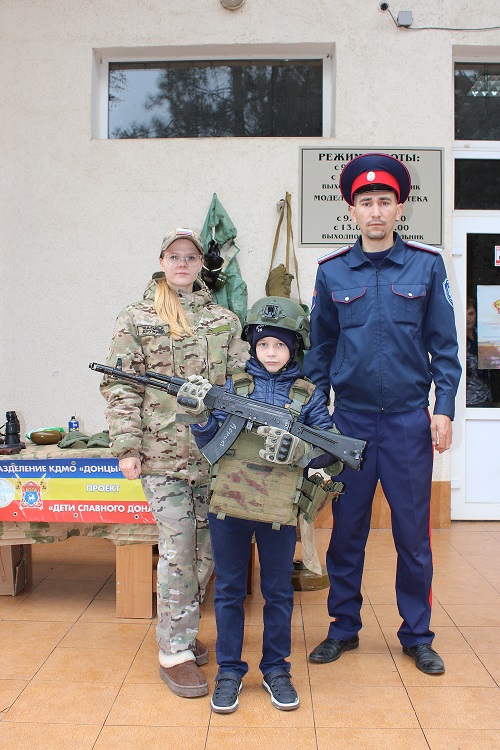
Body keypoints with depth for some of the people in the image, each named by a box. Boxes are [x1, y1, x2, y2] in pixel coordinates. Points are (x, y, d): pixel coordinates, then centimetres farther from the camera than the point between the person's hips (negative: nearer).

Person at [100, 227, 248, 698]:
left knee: (206, 549, 10)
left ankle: (179, 629, 29)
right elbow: (119, 386, -1)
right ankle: (174, 651, 11)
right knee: (177, 550, -3)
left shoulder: (224, 319, 11)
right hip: (163, 452, -3)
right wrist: (127, 446, -9)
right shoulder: (135, 319, 3)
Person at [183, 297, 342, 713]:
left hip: (278, 511, -1)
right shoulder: (235, 387, 5)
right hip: (229, 505, 1)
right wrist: (201, 417, -14)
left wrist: (297, 450, -17)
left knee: (279, 593, 13)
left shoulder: (308, 394, 2)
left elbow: (331, 450, 0)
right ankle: (229, 671, 27)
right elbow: (213, 445, 4)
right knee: (229, 591, 11)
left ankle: (276, 669, 30)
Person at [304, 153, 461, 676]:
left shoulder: (427, 265, 2)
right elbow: (320, 348, 9)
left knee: (413, 532, 8)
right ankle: (344, 628, 27)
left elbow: (444, 344, 4)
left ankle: (417, 635, 25)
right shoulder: (332, 271, 4)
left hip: (409, 419, 0)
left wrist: (444, 408, -3)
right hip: (351, 418, 1)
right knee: (347, 530, 9)